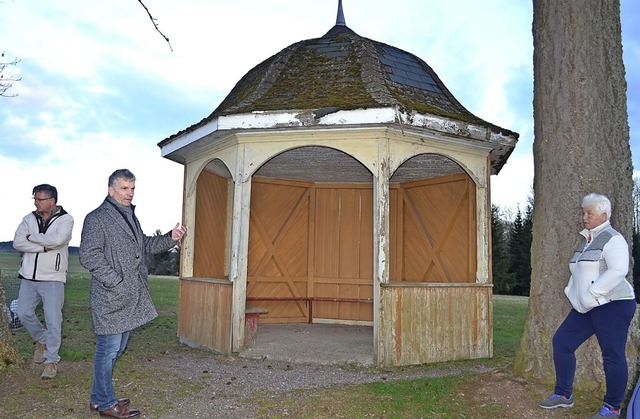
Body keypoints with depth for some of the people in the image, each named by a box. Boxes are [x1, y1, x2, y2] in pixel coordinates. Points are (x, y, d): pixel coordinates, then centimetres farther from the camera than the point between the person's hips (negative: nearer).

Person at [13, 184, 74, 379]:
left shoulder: (65, 220, -6)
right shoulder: (29, 219, 6)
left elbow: (57, 240, -24)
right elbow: (17, 243, -7)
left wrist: (32, 237, -10)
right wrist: (44, 247, -17)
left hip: (52, 279, -4)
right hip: (28, 277, 5)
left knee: (53, 321, -3)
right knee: (24, 313, 6)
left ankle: (51, 360, 12)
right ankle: (42, 340, 33)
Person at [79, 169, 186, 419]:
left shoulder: (130, 216, 16)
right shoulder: (97, 218, -10)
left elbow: (144, 245, 24)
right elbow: (89, 256, -16)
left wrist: (170, 238, 8)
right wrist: (116, 282, -18)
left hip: (131, 297, 9)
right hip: (110, 298, -9)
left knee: (116, 349, 17)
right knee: (108, 349, 1)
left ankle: (99, 398, 31)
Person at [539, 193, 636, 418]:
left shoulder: (612, 239, -10)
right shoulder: (585, 240, 16)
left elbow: (618, 270, -25)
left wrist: (592, 294, -24)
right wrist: (571, 292, 14)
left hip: (612, 305, -9)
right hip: (586, 308, 9)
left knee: (613, 355, -2)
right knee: (561, 341, 6)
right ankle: (563, 394, 16)